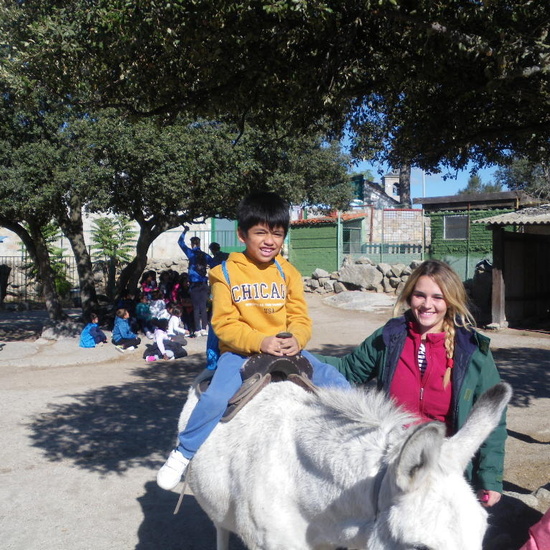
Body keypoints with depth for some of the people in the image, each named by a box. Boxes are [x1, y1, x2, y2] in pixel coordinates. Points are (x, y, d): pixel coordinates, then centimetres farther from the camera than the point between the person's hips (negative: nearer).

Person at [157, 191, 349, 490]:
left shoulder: (288, 272, 9)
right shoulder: (226, 273, -1)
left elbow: (300, 317, 4)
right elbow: (224, 323, -7)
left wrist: (296, 340, -19)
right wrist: (259, 342, -23)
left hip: (286, 352, 3)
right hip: (240, 353, -3)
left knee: (337, 384, -12)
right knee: (216, 398, -29)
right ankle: (184, 454, -5)